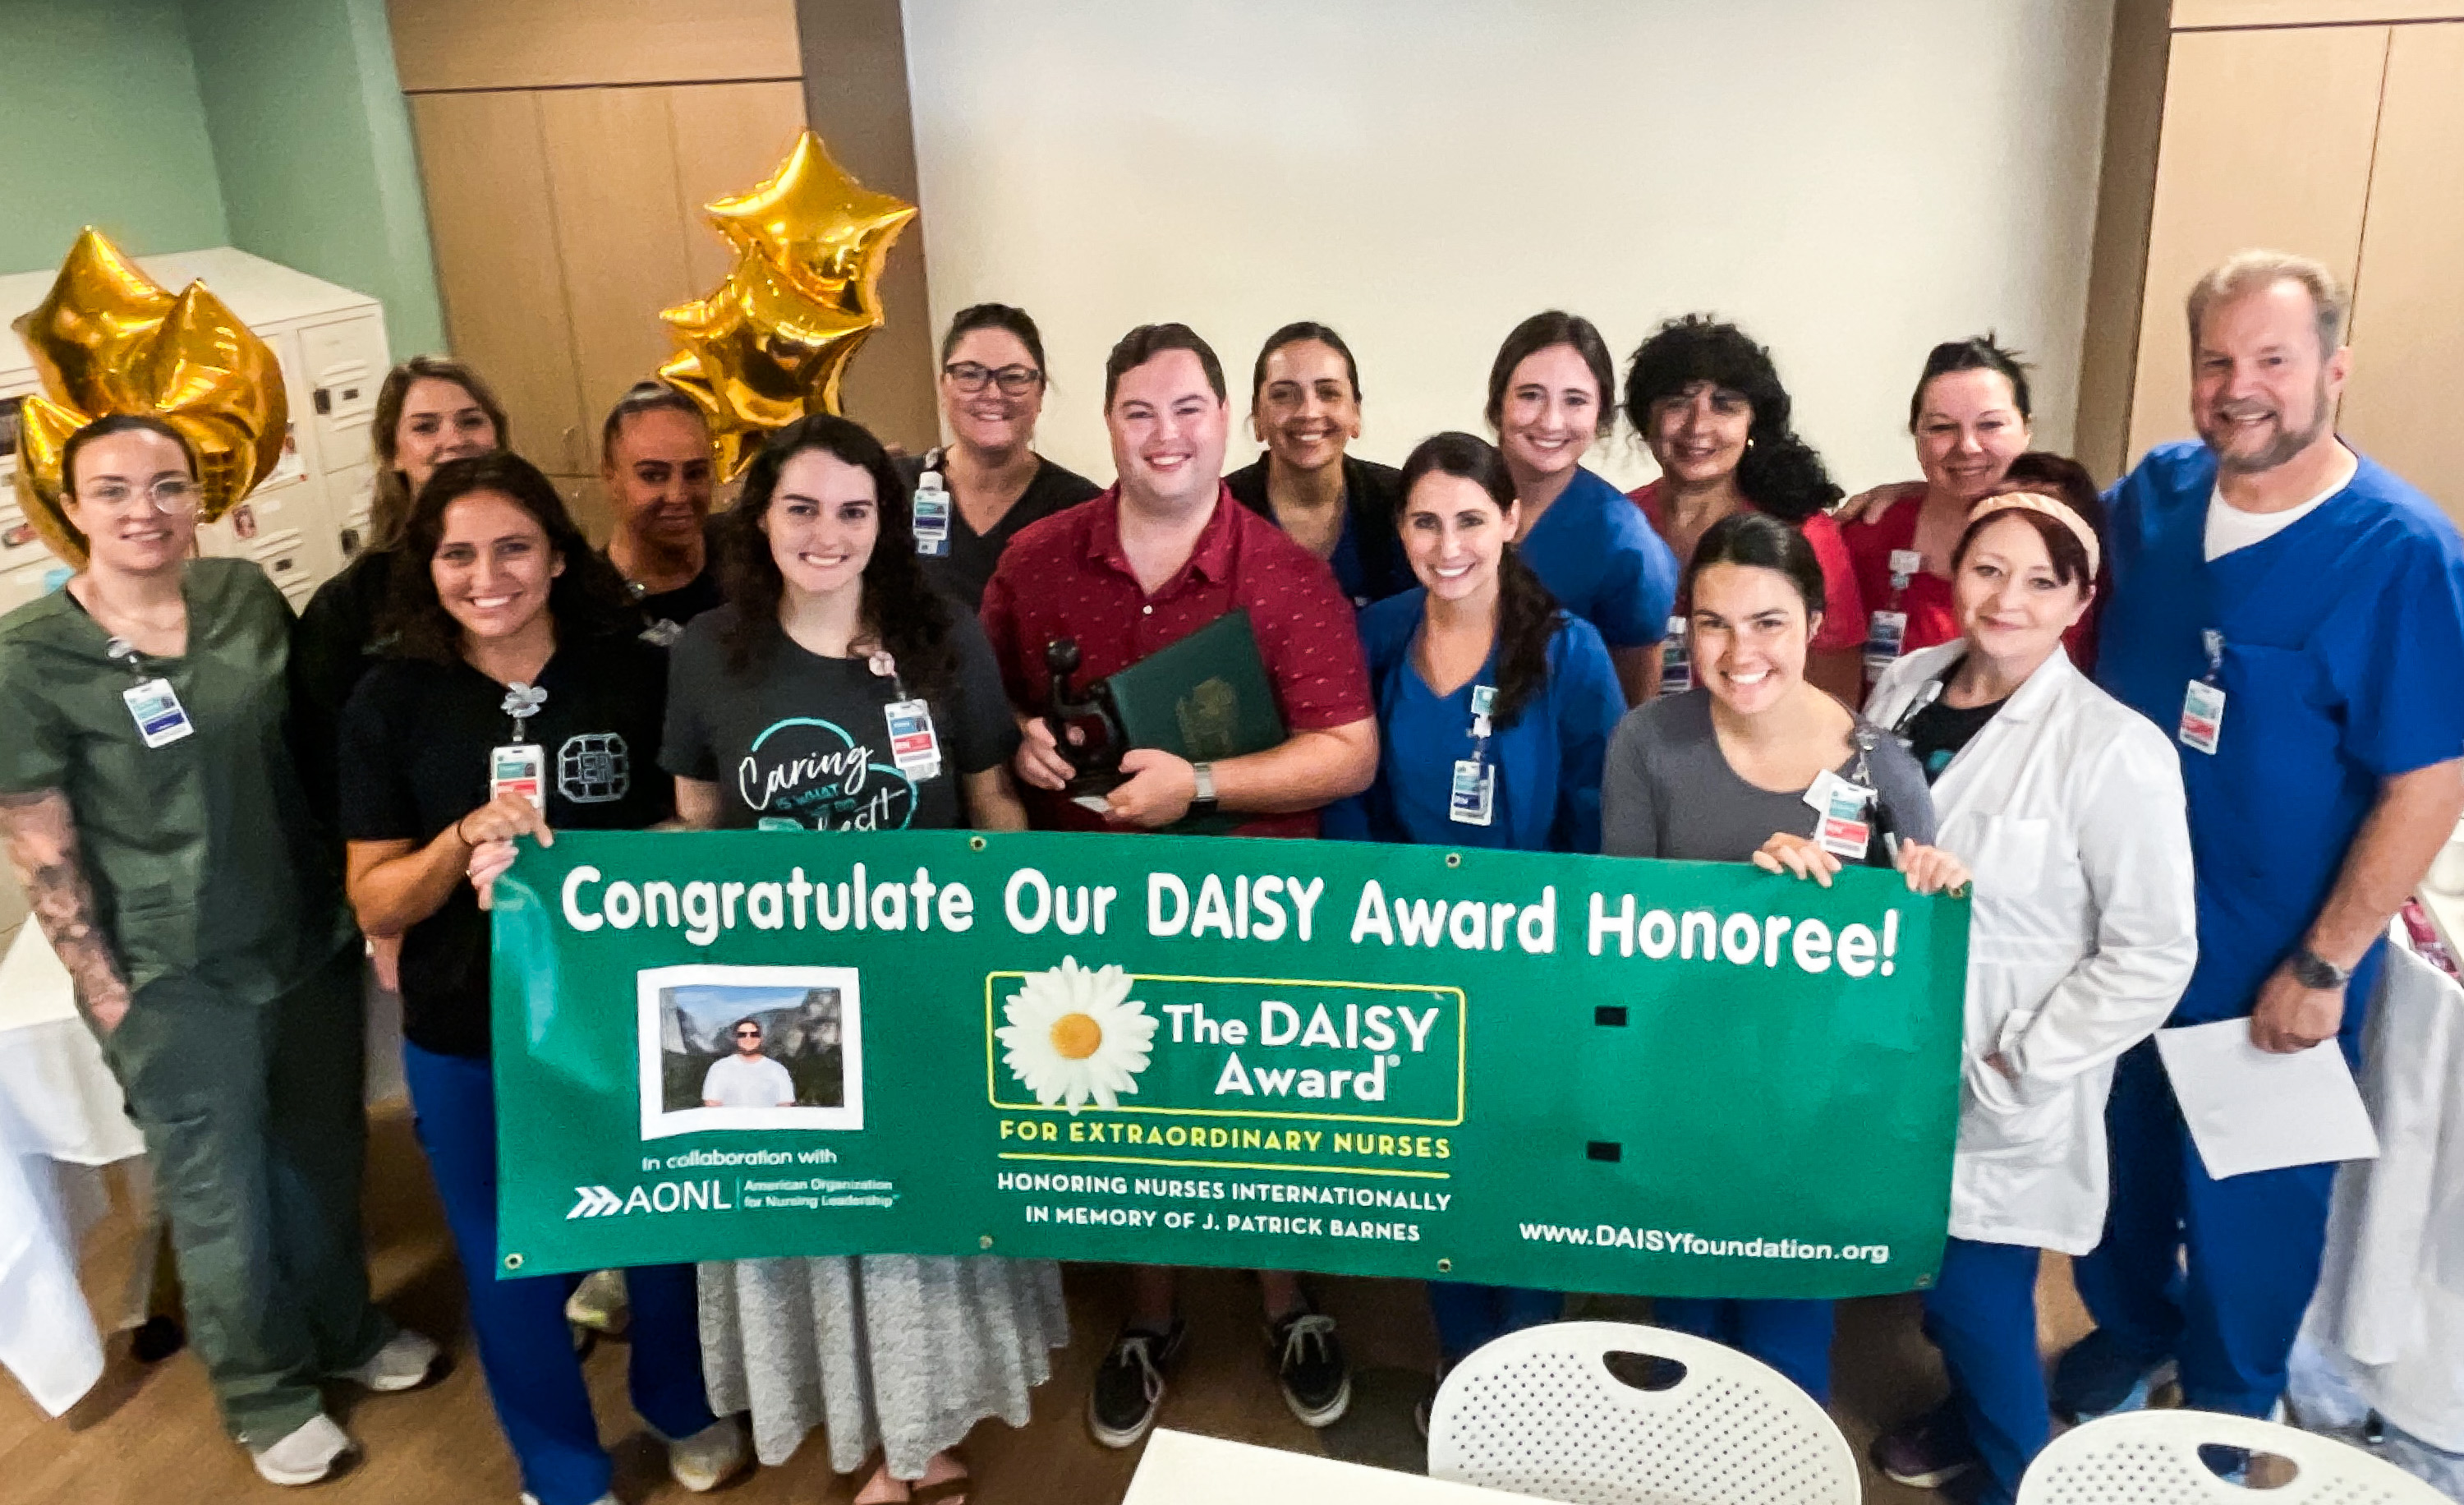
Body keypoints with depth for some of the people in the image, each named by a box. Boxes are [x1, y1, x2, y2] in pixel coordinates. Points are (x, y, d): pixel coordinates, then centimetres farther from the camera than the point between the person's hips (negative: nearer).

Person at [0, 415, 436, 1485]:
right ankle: (265, 1393, 36)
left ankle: (344, 1332, 44)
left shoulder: (248, 594, -2)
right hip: (175, 981, -4)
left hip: (309, 941, 4)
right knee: (221, 1195, 13)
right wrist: (106, 992, -9)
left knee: (324, 1158, 20)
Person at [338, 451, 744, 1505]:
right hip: (470, 1042, 0)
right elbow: (375, 904, -6)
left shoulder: (637, 676, -10)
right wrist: (467, 839, -26)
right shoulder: (392, 702, -8)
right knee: (511, 1266, 16)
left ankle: (682, 1404, 50)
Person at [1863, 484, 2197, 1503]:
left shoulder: (2113, 749, -19)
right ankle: (1967, 1414, 49)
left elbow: (2152, 956, -16)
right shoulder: (1907, 686, -2)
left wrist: (2014, 1075, -16)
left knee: (1975, 1293, 7)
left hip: (2001, 1103, -5)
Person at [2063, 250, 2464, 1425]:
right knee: (2121, 1148, 22)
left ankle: (2225, 1413, 39)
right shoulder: (2153, 494, -4)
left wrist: (2321, 967, -16)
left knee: (2248, 1195, 15)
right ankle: (2127, 1329, 48)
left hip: (2271, 964, -4)